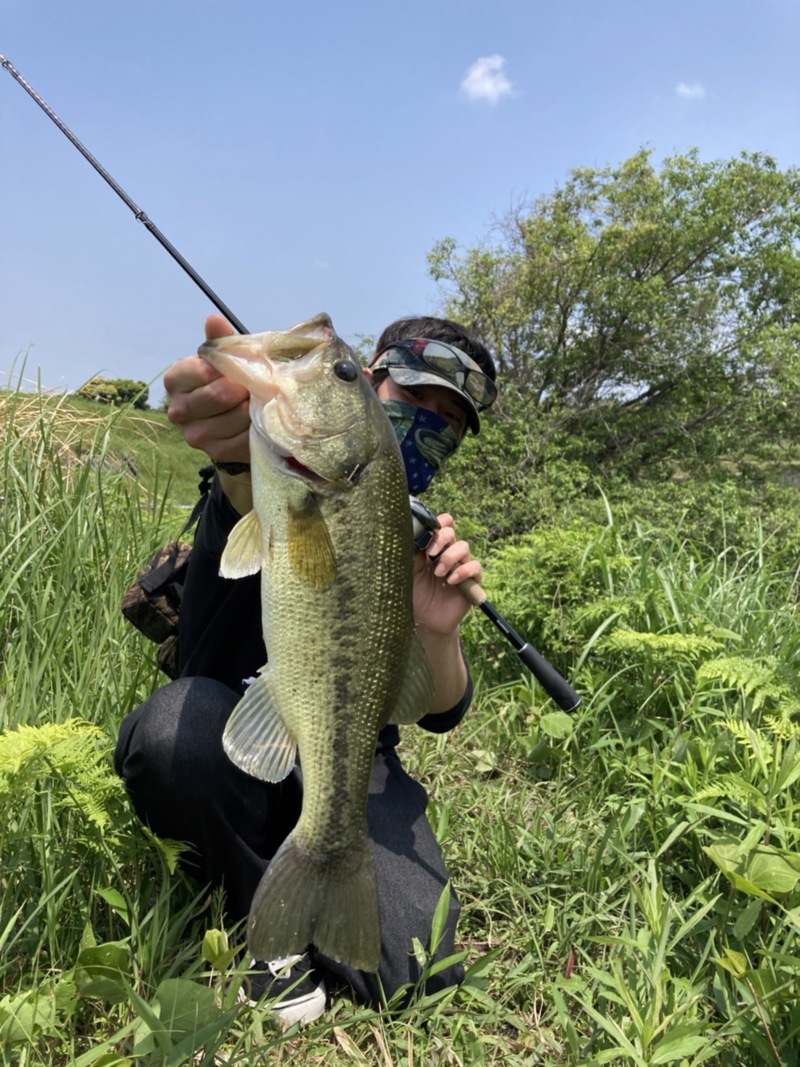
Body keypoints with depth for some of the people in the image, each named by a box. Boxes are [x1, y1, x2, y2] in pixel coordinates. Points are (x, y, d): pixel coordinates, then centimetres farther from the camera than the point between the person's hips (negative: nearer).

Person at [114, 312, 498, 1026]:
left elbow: (441, 715, 0)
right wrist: (241, 453, -61)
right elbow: (260, 505, -36)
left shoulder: (427, 537, 4)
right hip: (231, 751, -2)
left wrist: (439, 636, -23)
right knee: (180, 723, -36)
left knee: (415, 973, -18)